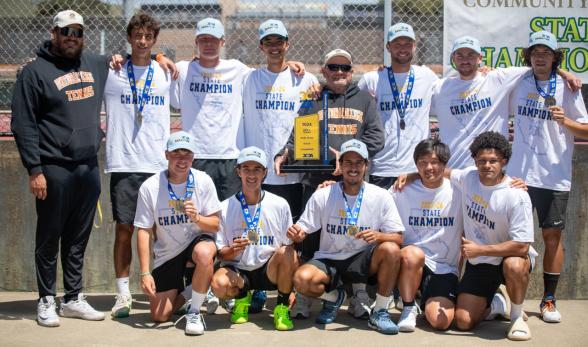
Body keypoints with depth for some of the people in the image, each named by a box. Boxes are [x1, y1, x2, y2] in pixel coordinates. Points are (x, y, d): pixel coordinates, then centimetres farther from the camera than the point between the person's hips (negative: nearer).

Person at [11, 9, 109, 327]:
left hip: (89, 167, 5)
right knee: (49, 238, 4)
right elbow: (23, 125, -8)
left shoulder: (97, 65, 14)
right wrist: (34, 169, -14)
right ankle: (46, 301, 16)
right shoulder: (35, 72, -3)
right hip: (53, 170, -5)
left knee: (78, 238, 12)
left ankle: (73, 299, 23)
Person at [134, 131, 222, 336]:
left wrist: (196, 218, -30)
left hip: (198, 240, -1)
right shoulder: (149, 187, -13)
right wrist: (145, 273, -15)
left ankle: (194, 312, -18)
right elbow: (144, 231, -10)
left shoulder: (203, 181, -11)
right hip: (167, 253, 1)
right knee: (160, 316, -5)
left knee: (204, 253, -40)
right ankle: (184, 292, 29)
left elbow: (215, 225, -7)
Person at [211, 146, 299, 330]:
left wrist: (293, 287, -10)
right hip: (238, 270, 0)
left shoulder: (280, 205, -1)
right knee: (219, 284, -33)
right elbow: (220, 254, 0)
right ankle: (242, 297, 6)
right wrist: (234, 250, -23)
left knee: (285, 252, -32)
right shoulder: (225, 208, -1)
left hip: (270, 270, 0)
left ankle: (282, 308, -8)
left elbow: (291, 250, 0)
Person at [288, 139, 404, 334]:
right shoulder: (322, 196, -2)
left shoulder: (381, 197, -3)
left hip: (363, 261, 0)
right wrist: (296, 234, -24)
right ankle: (333, 297, 8)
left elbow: (398, 238, -5)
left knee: (391, 250, -32)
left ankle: (379, 313, -11)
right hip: (329, 260, 0)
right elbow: (303, 231, 1)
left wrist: (378, 236, -27)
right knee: (302, 279, -31)